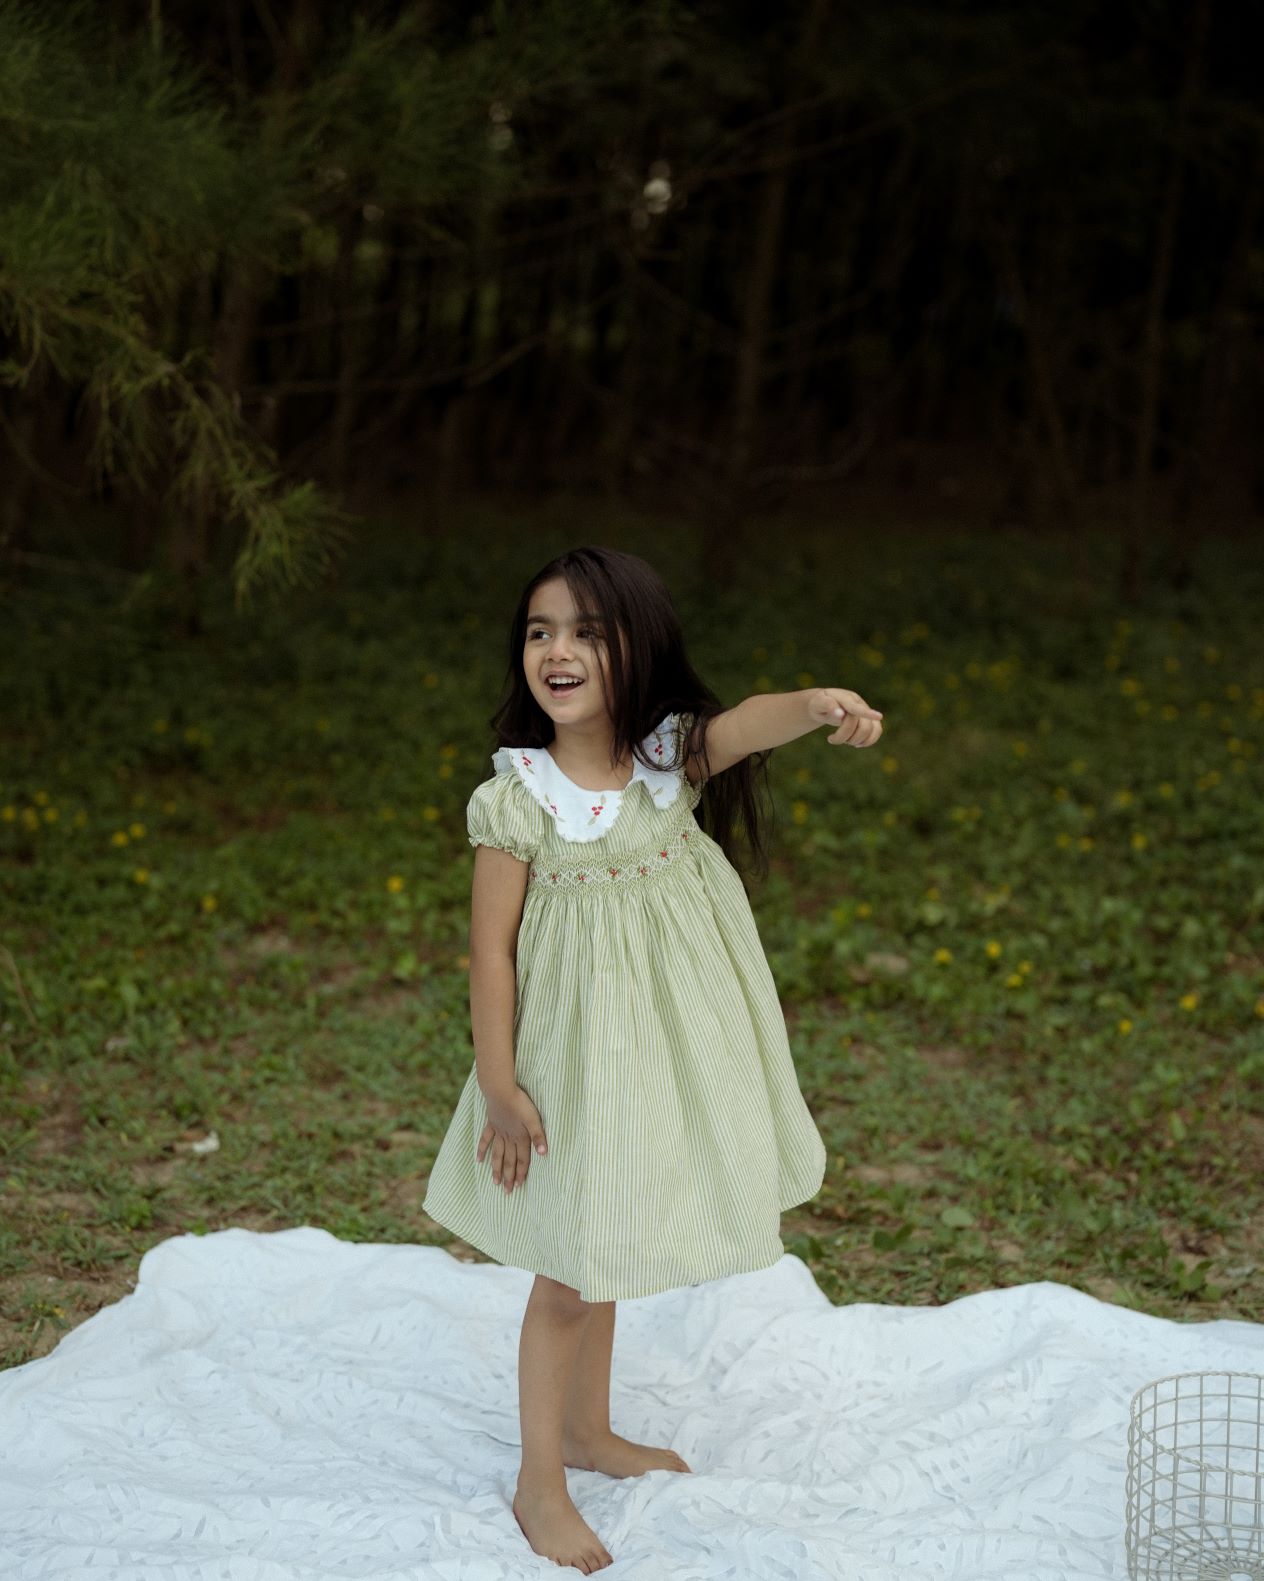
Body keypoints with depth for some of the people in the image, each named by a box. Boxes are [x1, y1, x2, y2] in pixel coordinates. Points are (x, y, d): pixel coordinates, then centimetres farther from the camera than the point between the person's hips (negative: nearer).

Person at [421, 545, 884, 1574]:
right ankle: (540, 1483, 23)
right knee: (567, 1274, 5)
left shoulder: (673, 757, -6)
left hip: (663, 1053, 4)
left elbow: (750, 722, -28)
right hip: (574, 1057, -4)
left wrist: (820, 703, -50)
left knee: (606, 1250, 22)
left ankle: (588, 1430, 42)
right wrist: (499, 1085, -12)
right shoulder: (518, 801, -15)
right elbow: (492, 951, -11)